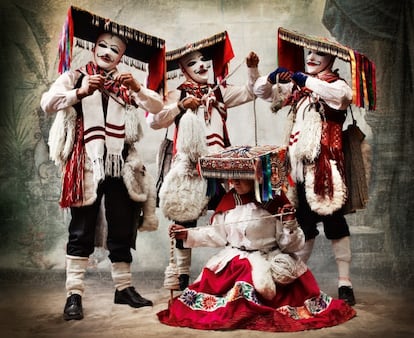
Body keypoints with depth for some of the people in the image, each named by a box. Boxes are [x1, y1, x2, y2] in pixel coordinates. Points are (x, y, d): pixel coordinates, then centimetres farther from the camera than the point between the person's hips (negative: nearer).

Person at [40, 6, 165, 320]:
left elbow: (158, 106, 4)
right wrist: (80, 92, -26)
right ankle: (74, 294, 4)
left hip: (120, 166, 4)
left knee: (122, 229, 10)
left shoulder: (125, 83, 14)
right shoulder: (75, 76, 5)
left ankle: (124, 288, 22)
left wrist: (137, 88, -14)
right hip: (87, 165, -3)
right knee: (82, 231, -2)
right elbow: (47, 103, -11)